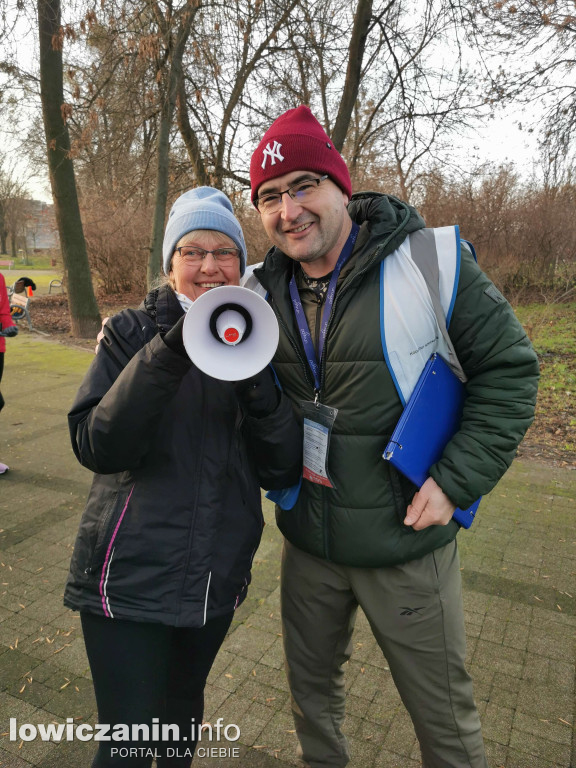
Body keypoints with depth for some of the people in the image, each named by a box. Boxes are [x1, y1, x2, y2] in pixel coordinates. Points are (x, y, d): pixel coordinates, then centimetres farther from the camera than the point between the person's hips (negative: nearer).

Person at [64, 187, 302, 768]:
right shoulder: (132, 332, -6)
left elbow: (281, 471, -6)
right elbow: (96, 447, -19)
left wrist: (258, 387, -23)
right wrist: (168, 354, -29)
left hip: (217, 576, 4)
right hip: (131, 575, -3)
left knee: (185, 706, 24)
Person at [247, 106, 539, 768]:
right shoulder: (264, 288, -2)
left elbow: (509, 370, -10)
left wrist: (457, 479, -16)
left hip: (407, 544, -4)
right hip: (306, 542, 5)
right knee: (311, 689, 26)